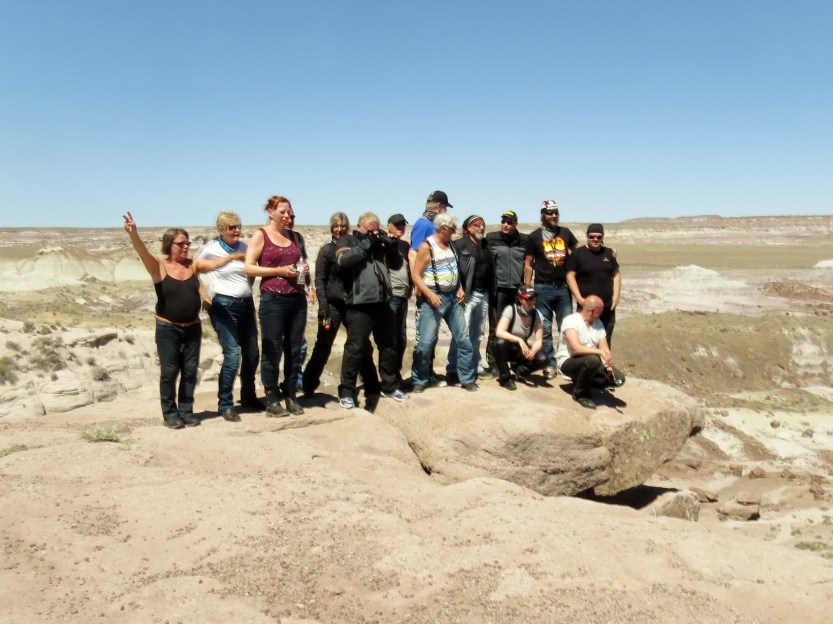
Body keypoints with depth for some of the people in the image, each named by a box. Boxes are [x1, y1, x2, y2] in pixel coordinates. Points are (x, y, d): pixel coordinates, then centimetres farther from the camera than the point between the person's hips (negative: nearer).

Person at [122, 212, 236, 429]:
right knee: (169, 371, 2)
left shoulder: (193, 265, 3)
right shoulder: (159, 267, -9)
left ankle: (186, 411, 20)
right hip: (168, 329, -4)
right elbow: (143, 253, -25)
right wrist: (133, 234, -43)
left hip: (192, 328, 4)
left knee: (190, 371, 8)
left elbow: (215, 263, -5)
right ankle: (170, 413, 14)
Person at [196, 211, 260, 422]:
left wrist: (247, 288, 8)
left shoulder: (243, 247, 8)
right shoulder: (210, 249, -6)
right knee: (232, 355, -13)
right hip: (224, 306, -5)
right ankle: (225, 404, -1)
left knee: (252, 354, 9)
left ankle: (248, 396, 29)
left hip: (246, 304, 6)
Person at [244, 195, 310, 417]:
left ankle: (291, 396, 18)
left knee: (294, 349, 8)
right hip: (272, 299, -5)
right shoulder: (260, 235, 0)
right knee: (272, 350, 1)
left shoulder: (296, 237, 14)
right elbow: (248, 267, -7)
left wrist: (305, 270, 4)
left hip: (297, 299, 5)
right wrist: (279, 270, -14)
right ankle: (272, 400, 9)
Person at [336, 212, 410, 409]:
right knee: (355, 349, -4)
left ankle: (389, 386, 29)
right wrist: (366, 243, -11)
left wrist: (392, 246, -4)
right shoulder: (347, 241, 3)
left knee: (388, 347, 14)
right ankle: (346, 391, 7)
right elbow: (344, 260, -17)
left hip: (382, 304, 6)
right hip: (359, 306, -6)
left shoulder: (379, 243, 17)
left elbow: (398, 264, 14)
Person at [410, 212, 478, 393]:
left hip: (453, 297, 7)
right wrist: (429, 295, -21)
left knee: (464, 339, 5)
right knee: (426, 342, -6)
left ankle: (467, 379, 15)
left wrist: (460, 288, 6)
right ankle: (419, 381, 10)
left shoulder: (450, 244, 11)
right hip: (434, 298, -7)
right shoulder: (427, 247, -10)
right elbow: (415, 275, -12)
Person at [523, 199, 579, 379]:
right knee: (545, 329, 2)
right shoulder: (534, 237, 1)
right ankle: (549, 364, 10)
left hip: (563, 287, 3)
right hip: (543, 288, -2)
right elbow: (528, 265, 2)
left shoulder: (565, 233, 9)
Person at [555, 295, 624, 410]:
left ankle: (583, 381, 12)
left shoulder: (598, 323, 4)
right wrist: (600, 352, -36)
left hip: (590, 362, 7)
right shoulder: (571, 321, -19)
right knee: (592, 360, -37)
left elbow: (605, 349, -2)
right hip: (568, 362, -7)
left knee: (618, 378, -8)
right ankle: (580, 393, -13)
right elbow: (576, 348, -31)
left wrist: (608, 366, -20)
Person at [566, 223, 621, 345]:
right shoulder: (578, 254, -3)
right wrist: (579, 298, -14)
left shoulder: (609, 253, 11)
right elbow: (570, 276, -6)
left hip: (607, 306, 5)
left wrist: (616, 295, 2)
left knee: (606, 341, 13)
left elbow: (616, 275, 14)